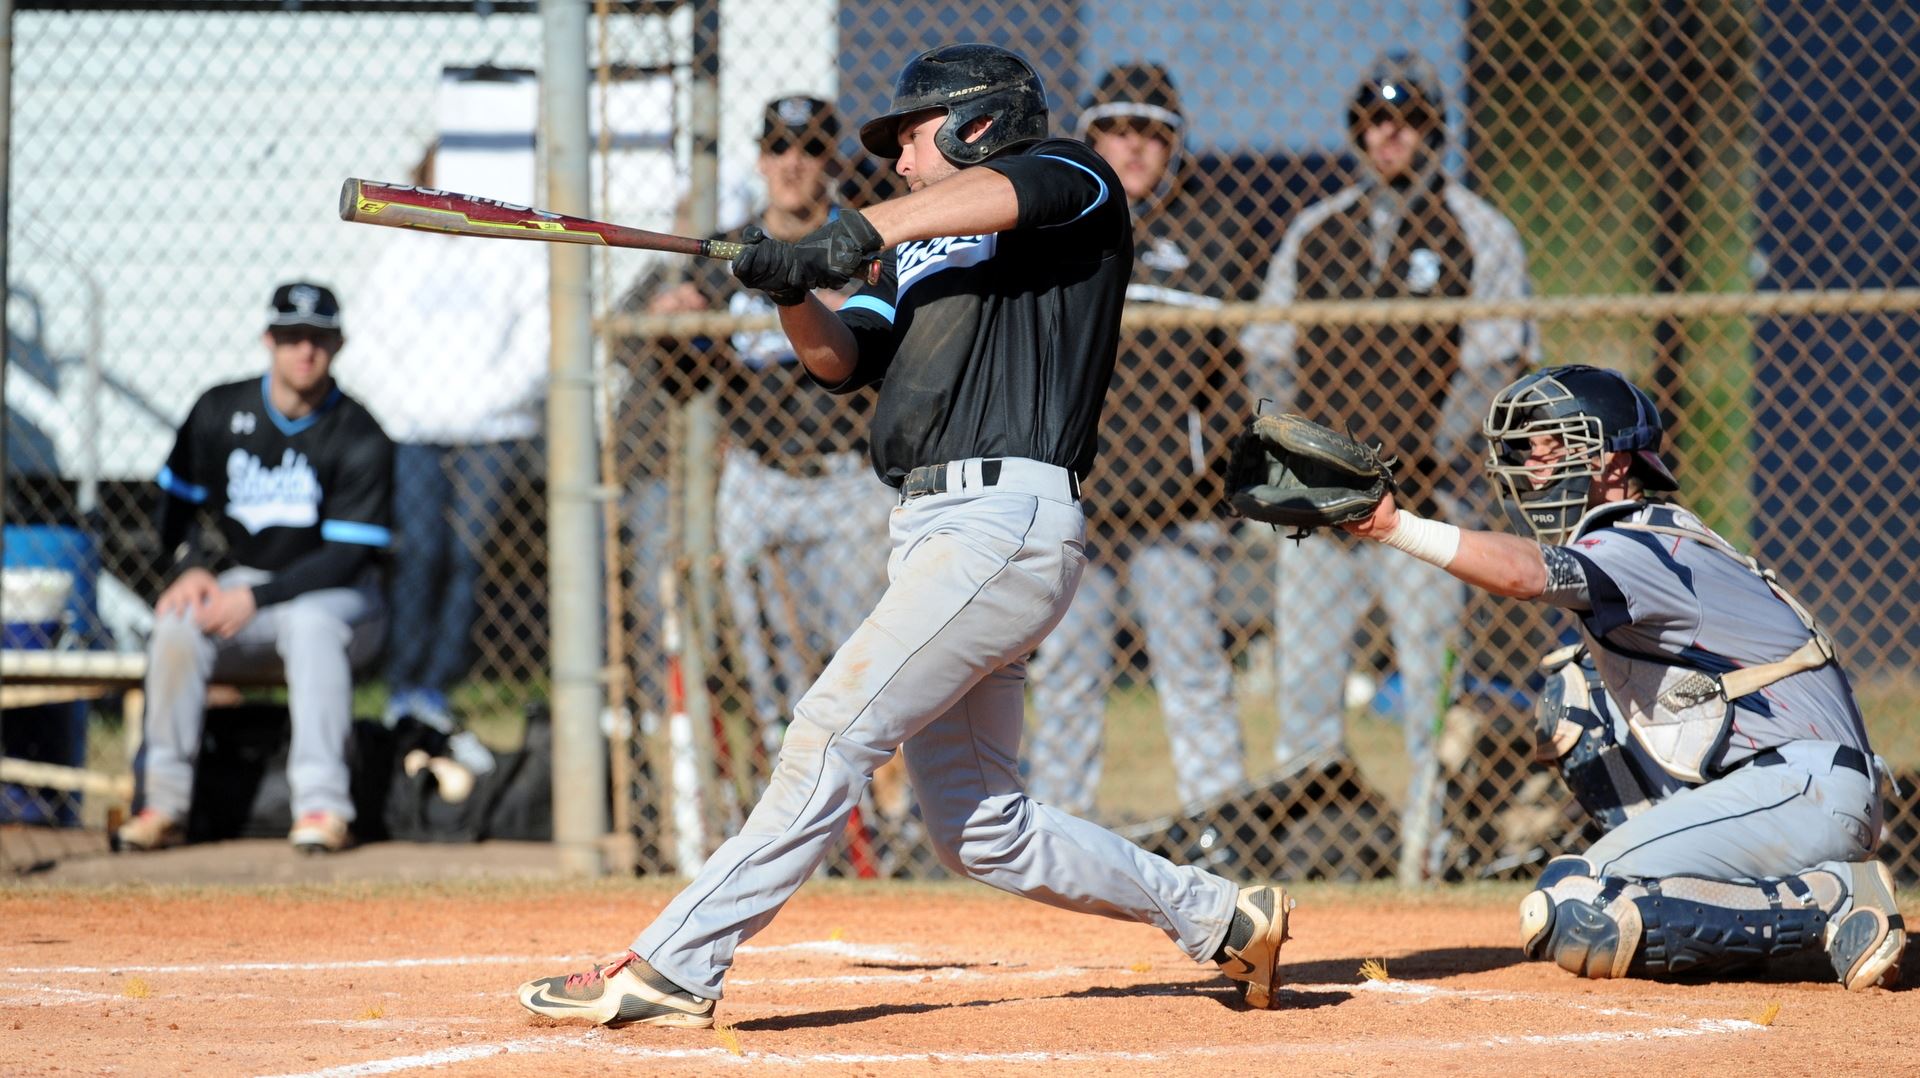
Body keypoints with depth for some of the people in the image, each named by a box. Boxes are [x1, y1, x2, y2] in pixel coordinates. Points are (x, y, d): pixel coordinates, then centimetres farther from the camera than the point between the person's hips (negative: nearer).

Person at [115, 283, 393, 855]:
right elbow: (177, 501, 12)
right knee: (176, 624, -27)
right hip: (241, 586, 3)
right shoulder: (219, 412, 2)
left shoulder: (361, 438, -11)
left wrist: (257, 598, -24)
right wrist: (190, 566, -8)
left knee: (309, 620, -38)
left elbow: (348, 555, -16)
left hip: (339, 598, -3)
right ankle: (164, 804, -22)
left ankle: (322, 805, -40)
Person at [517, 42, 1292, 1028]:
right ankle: (1215, 916, 19)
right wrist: (795, 292, -9)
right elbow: (842, 359, 12)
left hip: (1008, 519, -9)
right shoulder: (915, 258, 27)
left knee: (835, 732, -15)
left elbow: (1009, 191, -19)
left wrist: (853, 236, -28)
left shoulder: (1075, 186, 4)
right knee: (978, 832, 8)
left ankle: (674, 967, -17)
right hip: (931, 534, 9)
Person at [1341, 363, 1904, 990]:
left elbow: (1526, 574, -30)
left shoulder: (1642, 551, -10)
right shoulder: (1662, 538, 22)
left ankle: (1830, 902, -14)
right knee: (1575, 707, 20)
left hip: (1807, 787, -10)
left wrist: (1394, 527, -38)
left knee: (1566, 916, -17)